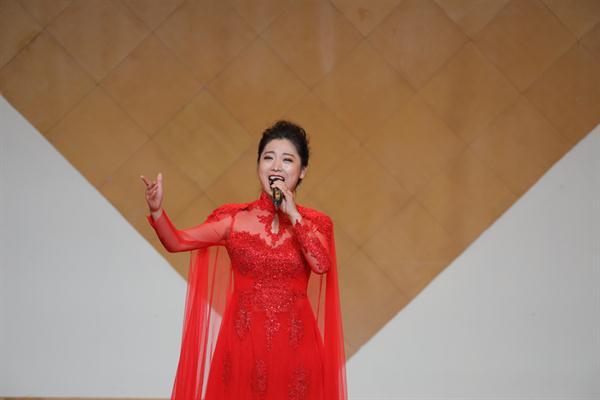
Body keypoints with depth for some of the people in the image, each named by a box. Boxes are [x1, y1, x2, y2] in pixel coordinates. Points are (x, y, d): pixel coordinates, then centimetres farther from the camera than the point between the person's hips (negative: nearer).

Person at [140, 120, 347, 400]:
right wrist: (156, 211, -23)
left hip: (295, 345, 0)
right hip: (243, 343, 0)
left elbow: (321, 265, -15)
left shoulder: (316, 223, 3)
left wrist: (293, 215, -14)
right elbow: (177, 242, -5)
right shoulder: (233, 217, 3)